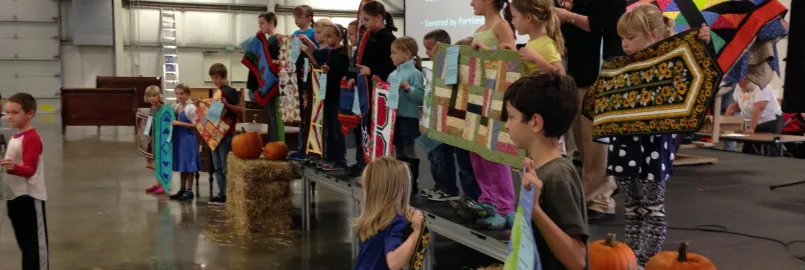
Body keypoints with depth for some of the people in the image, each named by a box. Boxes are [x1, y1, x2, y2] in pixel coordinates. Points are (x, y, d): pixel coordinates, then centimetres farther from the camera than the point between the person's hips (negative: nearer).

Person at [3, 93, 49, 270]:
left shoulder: (31, 138, -17)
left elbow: (30, 169, -25)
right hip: (15, 196, 9)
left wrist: (13, 167, -41)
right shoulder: (15, 137, 12)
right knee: (24, 242, 16)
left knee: (35, 242, -2)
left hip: (29, 197, -9)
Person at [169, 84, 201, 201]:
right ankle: (182, 189, 21)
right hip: (178, 138, 7)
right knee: (181, 164, 13)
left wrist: (180, 123, -21)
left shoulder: (191, 108, -11)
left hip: (188, 139, -7)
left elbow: (195, 124, -16)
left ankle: (189, 191, 5)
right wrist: (171, 123, 0)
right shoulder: (175, 107, 9)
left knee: (188, 165, -1)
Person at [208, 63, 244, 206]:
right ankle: (222, 194, 15)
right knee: (217, 167, 9)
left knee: (226, 166, -6)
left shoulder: (231, 91, -8)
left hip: (227, 133, -8)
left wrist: (227, 104, -25)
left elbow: (240, 110, -12)